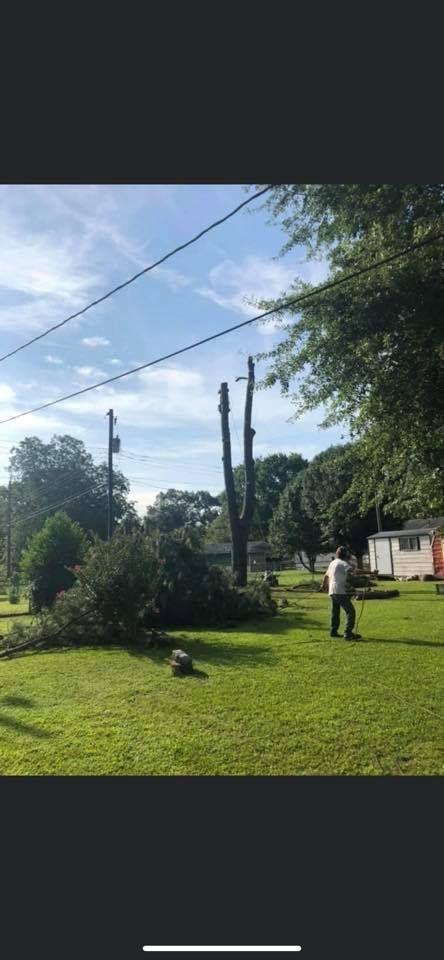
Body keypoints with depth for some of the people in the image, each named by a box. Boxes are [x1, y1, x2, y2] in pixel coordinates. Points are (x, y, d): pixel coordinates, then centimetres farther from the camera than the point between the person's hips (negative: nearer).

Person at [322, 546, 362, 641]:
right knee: (350, 611, -9)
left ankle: (333, 631, 30)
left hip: (332, 591, 9)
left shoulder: (332, 563, 16)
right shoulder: (342, 563, -11)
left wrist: (324, 585, 49)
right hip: (340, 592, -9)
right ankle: (348, 634, -14)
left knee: (335, 612, 22)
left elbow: (326, 575, 31)